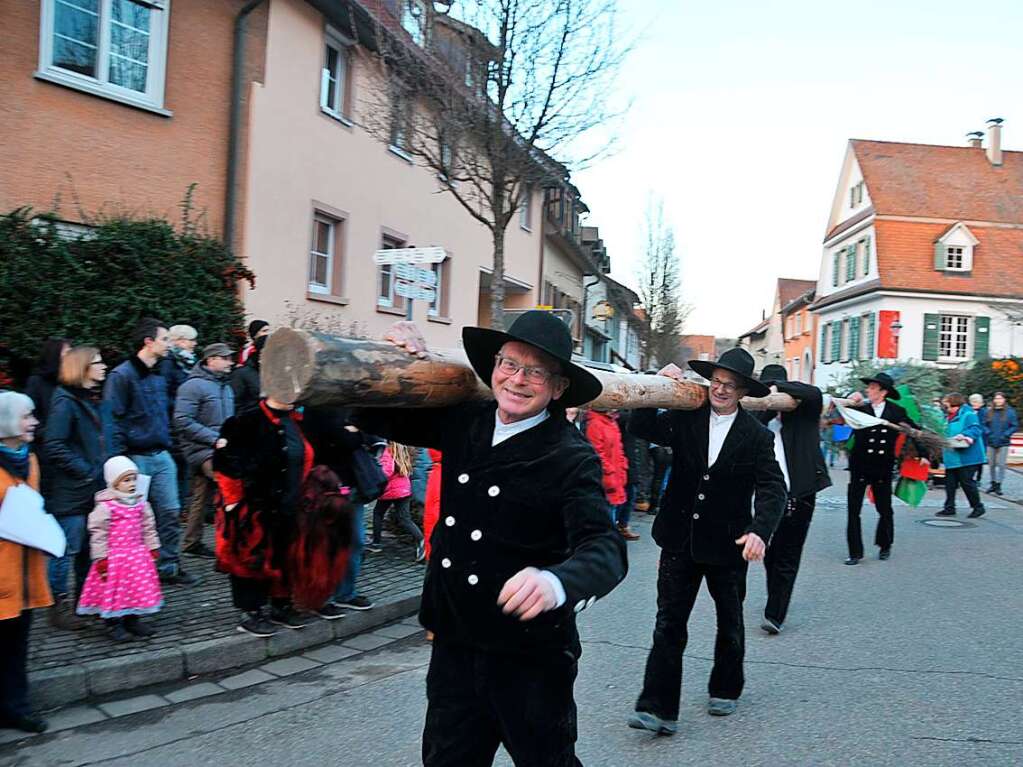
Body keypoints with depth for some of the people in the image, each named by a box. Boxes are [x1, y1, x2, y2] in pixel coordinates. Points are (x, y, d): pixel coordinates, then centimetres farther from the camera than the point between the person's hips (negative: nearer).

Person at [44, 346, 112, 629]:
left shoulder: (98, 400, 13)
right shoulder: (65, 402, -13)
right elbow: (55, 448, -18)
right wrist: (86, 471, -17)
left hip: (96, 489, 8)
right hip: (72, 492, -8)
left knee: (90, 548, 15)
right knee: (67, 550, 0)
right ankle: (60, 605, 11)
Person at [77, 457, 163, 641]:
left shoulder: (140, 503, 5)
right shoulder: (105, 506, -14)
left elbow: (148, 527, 14)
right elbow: (98, 533, -13)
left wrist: (153, 548, 12)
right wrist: (101, 558, -13)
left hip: (138, 555, 6)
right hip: (114, 557, -6)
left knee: (138, 588, 12)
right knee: (114, 590, 0)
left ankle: (132, 620, 26)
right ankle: (113, 625, 13)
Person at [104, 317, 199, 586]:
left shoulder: (160, 377, 12)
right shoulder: (122, 375, -11)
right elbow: (112, 419, -14)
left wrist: (167, 441, 15)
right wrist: (119, 460, -17)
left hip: (161, 456, 7)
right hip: (136, 458, -7)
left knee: (170, 511, 7)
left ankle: (169, 567, 17)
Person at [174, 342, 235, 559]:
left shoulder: (225, 387, 17)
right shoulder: (194, 386, -10)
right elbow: (183, 421, -18)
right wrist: (214, 438, -19)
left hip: (218, 449, 9)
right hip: (201, 449, -9)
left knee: (201, 498, 14)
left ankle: (192, 543, 22)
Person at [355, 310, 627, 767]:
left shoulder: (572, 459, -17)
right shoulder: (464, 423, 0)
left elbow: (605, 549, -28)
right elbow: (380, 419, 12)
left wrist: (556, 583, -49)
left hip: (530, 655, -5)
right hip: (455, 642, 5)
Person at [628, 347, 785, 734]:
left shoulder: (756, 436, -8)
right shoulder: (685, 419, -2)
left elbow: (772, 488, -15)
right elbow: (642, 428, -8)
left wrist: (761, 530, -32)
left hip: (727, 544, 0)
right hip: (680, 541, 1)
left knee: (730, 623, 19)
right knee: (669, 625, 0)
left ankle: (725, 690, 41)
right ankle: (659, 709, 3)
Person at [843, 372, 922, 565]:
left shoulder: (896, 412, 1)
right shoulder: (860, 408, -3)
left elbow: (915, 431, 9)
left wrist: (922, 454, 5)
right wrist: (850, 402, -22)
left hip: (883, 468, 1)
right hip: (860, 467, -1)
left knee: (885, 509, 12)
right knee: (853, 510, -2)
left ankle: (885, 546, 35)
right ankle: (855, 552, 7)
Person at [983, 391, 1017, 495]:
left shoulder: (1010, 412, -2)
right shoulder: (988, 412, 4)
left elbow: (1015, 426, -2)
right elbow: (983, 424, 8)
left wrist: (1005, 435, -12)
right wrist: (988, 433, -7)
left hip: (1003, 443, -2)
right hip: (991, 443, 2)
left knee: (1001, 464, -3)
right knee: (991, 464, 9)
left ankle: (998, 485, 3)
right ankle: (993, 483, 23)